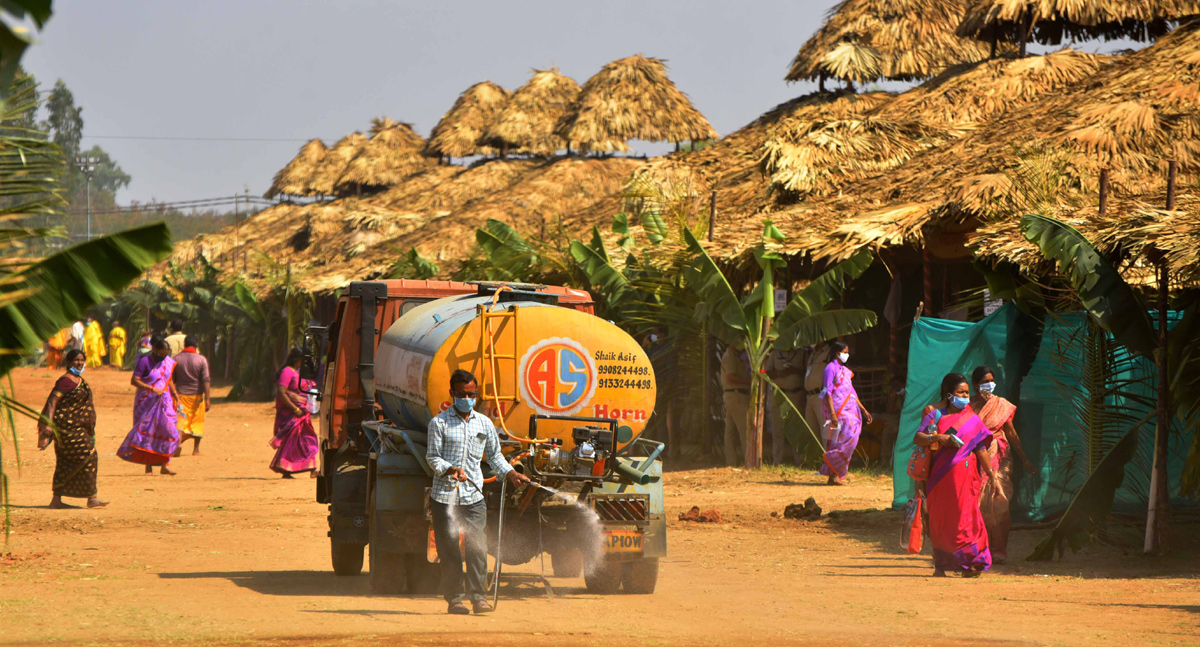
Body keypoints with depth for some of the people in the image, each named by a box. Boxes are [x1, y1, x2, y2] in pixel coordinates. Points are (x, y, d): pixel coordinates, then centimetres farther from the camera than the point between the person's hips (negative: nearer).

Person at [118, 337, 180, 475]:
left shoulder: (169, 362, 9)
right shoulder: (145, 362, -11)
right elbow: (134, 381, -17)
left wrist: (175, 396, 14)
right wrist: (152, 389, -24)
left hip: (164, 401, 5)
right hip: (147, 402, -5)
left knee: (168, 431, -3)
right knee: (147, 432, -5)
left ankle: (164, 465, 2)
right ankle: (148, 466, 0)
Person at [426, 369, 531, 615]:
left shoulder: (484, 424, 12)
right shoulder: (439, 423, 1)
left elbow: (494, 455, 22)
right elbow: (432, 456, -2)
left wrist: (510, 473, 7)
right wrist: (451, 469, -20)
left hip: (474, 496, 3)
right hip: (445, 495, -2)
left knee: (477, 546, -6)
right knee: (449, 548, -2)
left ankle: (477, 595, -1)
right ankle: (454, 598, 5)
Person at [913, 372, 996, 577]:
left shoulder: (972, 419, 9)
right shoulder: (936, 415, 6)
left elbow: (981, 450, 7)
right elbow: (917, 438, -4)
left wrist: (991, 475, 2)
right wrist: (939, 438, -20)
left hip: (965, 475, 0)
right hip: (940, 475, 0)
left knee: (965, 517, -10)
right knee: (939, 520, 3)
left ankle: (970, 563, -11)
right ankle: (940, 564, 13)